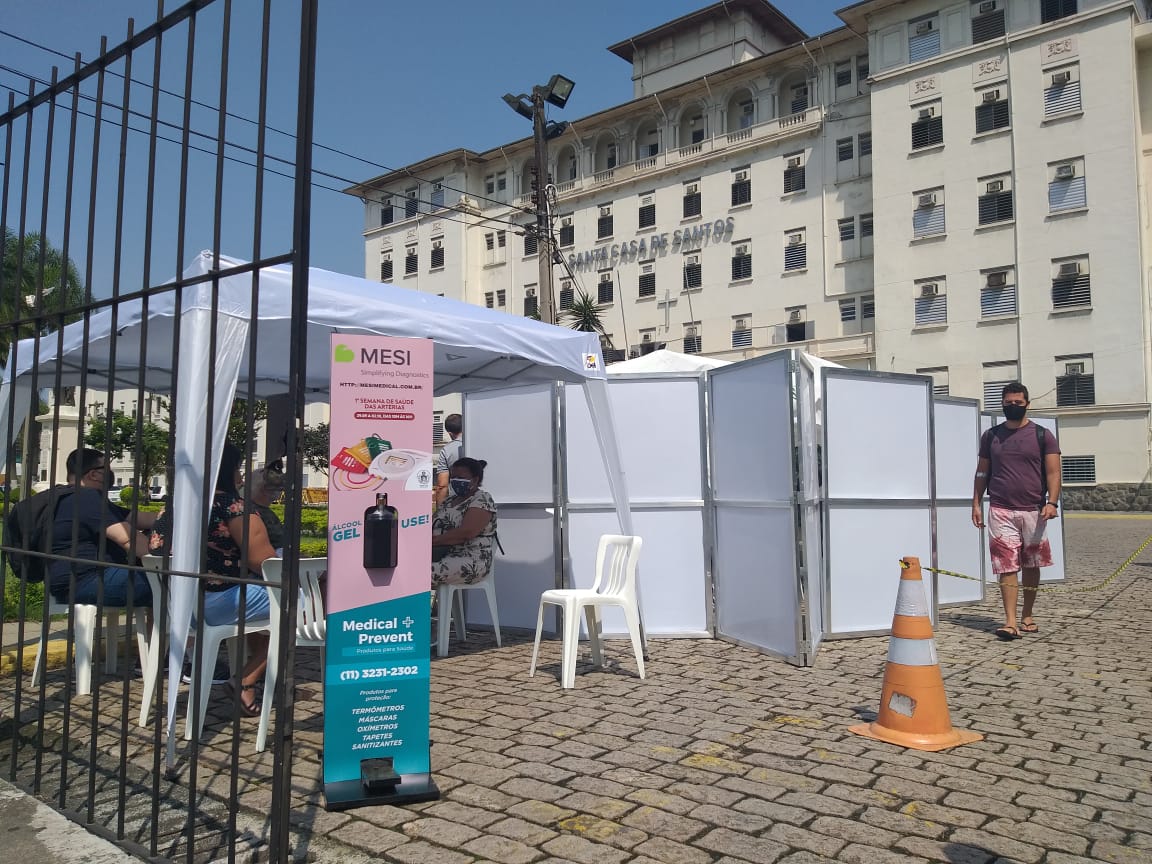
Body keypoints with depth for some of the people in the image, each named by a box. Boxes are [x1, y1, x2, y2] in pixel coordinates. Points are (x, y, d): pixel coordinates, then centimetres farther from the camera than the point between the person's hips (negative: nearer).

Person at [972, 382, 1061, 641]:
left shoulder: (1043, 436, 5)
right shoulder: (990, 436, 10)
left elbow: (1053, 472, -2)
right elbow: (982, 472, 13)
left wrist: (1052, 502, -15)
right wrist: (976, 504, 5)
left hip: (1033, 511, 0)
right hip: (1000, 511, 0)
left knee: (1031, 566, 9)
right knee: (1007, 567, -6)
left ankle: (1027, 616, 24)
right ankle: (1010, 622, -10)